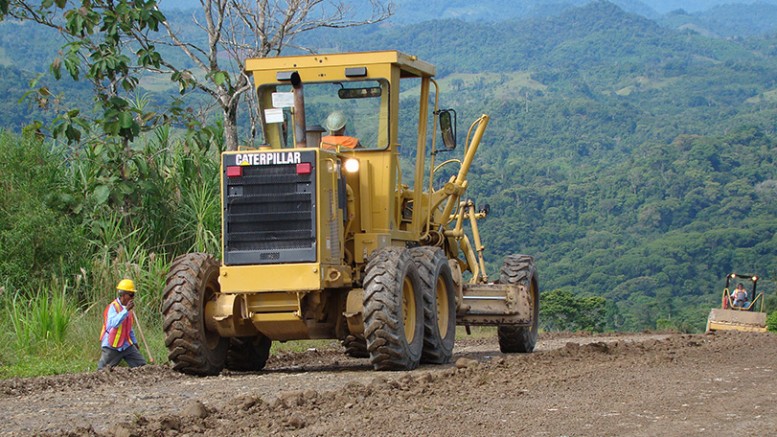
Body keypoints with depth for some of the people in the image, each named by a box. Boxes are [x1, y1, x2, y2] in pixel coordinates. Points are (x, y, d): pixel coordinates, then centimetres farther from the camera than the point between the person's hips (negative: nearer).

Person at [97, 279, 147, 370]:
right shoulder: (113, 307, -16)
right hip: (112, 347, -7)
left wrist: (134, 342, 25)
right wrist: (126, 310, -39)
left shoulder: (129, 308, 9)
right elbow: (114, 323, -35)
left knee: (141, 365, -4)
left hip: (126, 345, 7)